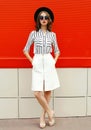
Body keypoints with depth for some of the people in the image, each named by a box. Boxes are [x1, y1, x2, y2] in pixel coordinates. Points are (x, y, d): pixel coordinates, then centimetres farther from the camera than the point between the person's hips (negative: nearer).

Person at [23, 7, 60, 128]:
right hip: (38, 64, -1)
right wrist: (32, 62, 0)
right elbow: (26, 50, 7)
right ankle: (50, 112, 10)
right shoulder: (33, 33, 2)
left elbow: (57, 51, 17)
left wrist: (54, 61, 3)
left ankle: (43, 116, 17)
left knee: (48, 91, 4)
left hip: (49, 63, 2)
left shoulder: (52, 34, 6)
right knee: (37, 92, -10)